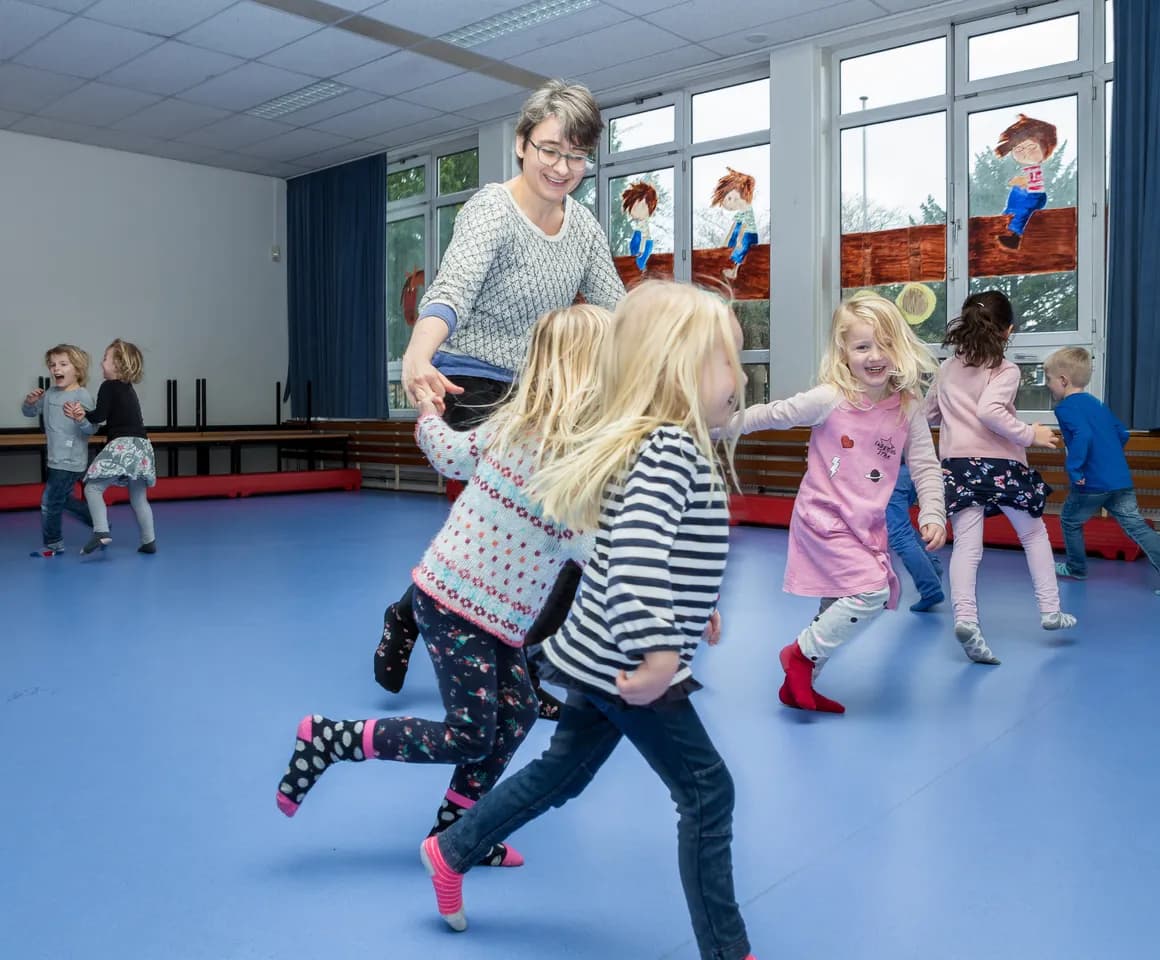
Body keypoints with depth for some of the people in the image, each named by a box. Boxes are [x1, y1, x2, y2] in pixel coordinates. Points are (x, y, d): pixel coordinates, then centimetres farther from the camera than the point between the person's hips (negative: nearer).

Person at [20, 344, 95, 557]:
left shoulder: (82, 396, -15)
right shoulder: (50, 394, 8)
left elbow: (91, 428, -20)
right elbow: (29, 412, 16)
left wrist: (79, 418, -41)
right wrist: (30, 401, -6)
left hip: (70, 461, -8)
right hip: (55, 459, 8)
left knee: (50, 501, -1)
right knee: (64, 500, 20)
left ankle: (53, 544, 15)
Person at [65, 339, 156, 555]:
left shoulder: (108, 387, -4)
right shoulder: (128, 388, 21)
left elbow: (100, 415, -11)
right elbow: (113, 417, 15)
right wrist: (85, 415, 4)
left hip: (124, 445, -9)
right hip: (141, 446, 9)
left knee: (93, 487, -4)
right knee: (138, 497, 15)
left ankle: (101, 532, -17)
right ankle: (149, 541, 17)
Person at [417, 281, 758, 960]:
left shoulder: (664, 443, 9)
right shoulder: (672, 448, -23)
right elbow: (636, 549, -37)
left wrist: (696, 607, 26)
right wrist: (659, 653, -40)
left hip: (602, 658, 10)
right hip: (627, 666, -10)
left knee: (564, 771, 24)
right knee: (708, 793, 4)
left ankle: (451, 851, 39)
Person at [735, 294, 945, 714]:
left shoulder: (908, 408, -3)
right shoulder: (829, 399, -15)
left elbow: (926, 467, 2)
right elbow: (771, 414, -7)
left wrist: (932, 515, -9)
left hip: (868, 527, 6)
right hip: (823, 519, -6)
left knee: (839, 608, 16)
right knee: (872, 592, -20)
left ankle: (800, 686, 35)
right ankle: (800, 653, 2)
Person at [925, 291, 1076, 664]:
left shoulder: (948, 368, 11)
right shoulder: (1005, 369, -7)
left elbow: (929, 413, 21)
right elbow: (990, 412, -23)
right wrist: (1029, 435, -14)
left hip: (958, 463, 4)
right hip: (999, 463, -3)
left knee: (966, 544, -2)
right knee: (1034, 534, 18)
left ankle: (965, 617, -22)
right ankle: (1050, 610, 23)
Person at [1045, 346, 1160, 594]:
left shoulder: (1066, 408, -9)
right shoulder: (1097, 404, 17)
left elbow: (1083, 435, -26)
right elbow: (1122, 434, 22)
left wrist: (1074, 467, -23)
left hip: (1093, 483, -7)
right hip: (1121, 479, 7)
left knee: (1070, 522, 15)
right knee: (1136, 525, 3)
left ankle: (1076, 568, 28)